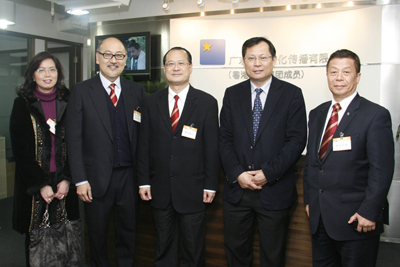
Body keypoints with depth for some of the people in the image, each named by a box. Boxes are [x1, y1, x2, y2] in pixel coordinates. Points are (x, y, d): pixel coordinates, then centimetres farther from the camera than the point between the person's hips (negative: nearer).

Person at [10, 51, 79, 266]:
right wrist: (40, 185, -10)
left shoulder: (68, 102, 5)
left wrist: (67, 180, -8)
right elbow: (19, 150, -3)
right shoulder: (22, 105, 1)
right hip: (33, 185, -1)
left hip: (63, 184, 1)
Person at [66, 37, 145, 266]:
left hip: (129, 176, 2)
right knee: (97, 235, 14)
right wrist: (80, 179, -9)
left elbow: (143, 134, 4)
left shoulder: (137, 91, 5)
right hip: (97, 178, -1)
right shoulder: (81, 91, -1)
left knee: (129, 232, 15)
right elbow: (74, 138, -4)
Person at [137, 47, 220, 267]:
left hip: (193, 189, -2)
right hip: (160, 189, 2)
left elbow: (212, 147, -4)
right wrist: (144, 181, 0)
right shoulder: (151, 102, 4)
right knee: (163, 247, 18)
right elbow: (144, 144, 4)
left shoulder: (207, 103, -2)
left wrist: (211, 185, -5)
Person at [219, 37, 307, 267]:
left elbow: (297, 140, -8)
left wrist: (268, 173, -15)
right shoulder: (232, 94, 7)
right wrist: (237, 174, -10)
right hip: (237, 188, 3)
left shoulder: (292, 94, -1)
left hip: (275, 191, -2)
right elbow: (225, 138, 3)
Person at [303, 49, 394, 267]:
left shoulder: (376, 115, -8)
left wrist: (368, 212, -16)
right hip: (319, 217, 6)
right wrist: (309, 200, 11)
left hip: (356, 219, -5)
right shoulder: (317, 114, 10)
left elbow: (382, 170, -12)